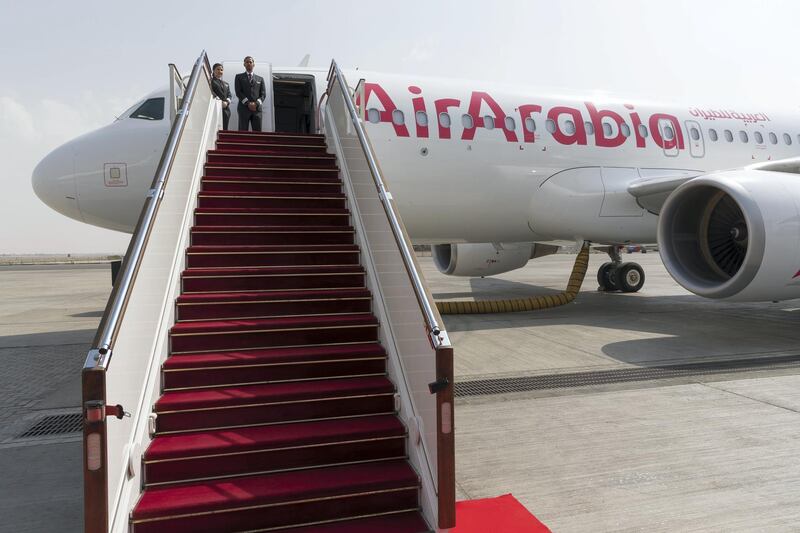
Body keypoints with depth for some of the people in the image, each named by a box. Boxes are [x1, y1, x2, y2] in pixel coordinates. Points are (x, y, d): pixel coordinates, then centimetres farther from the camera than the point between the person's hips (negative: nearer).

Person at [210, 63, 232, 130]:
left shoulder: (226, 83, 27)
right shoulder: (210, 81, 8)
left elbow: (229, 95, 16)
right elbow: (211, 93, -6)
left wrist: (227, 102, -5)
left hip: (225, 109, 5)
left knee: (224, 129, -2)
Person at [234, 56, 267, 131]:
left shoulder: (260, 79, 21)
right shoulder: (239, 77, 15)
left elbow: (263, 94, 10)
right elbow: (238, 92, 3)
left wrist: (256, 104, -9)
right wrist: (248, 103, -11)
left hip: (257, 108, 2)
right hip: (244, 108, -2)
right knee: (243, 132, -7)